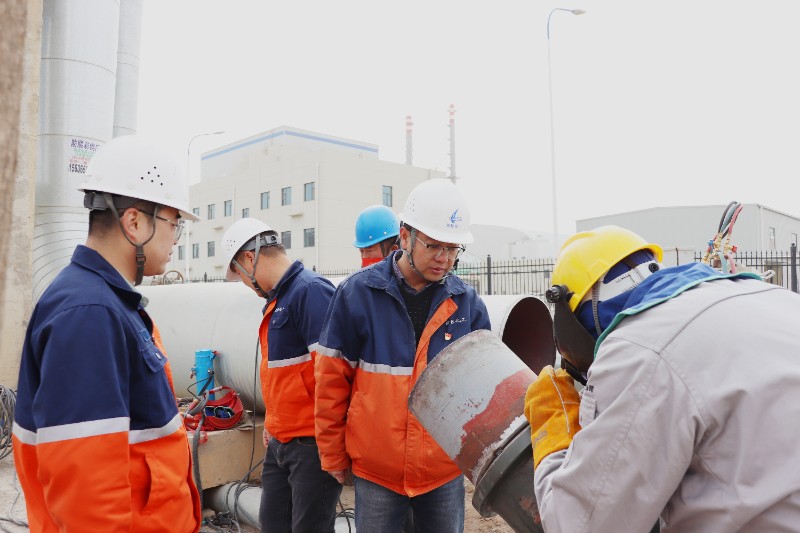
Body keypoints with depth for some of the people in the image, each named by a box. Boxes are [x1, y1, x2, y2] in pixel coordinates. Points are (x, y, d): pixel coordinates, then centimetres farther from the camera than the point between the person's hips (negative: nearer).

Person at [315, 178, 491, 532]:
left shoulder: (468, 303, -2)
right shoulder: (357, 293, -9)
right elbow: (332, 380, -4)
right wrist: (333, 454, 1)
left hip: (446, 471, 2)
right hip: (375, 470, -1)